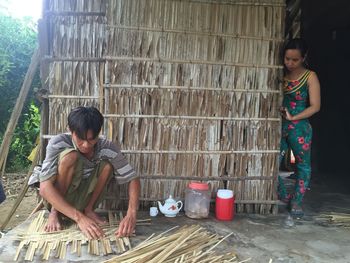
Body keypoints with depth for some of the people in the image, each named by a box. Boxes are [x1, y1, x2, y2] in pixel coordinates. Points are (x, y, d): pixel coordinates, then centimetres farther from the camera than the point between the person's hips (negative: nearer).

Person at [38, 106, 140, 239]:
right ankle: (55, 211, -13)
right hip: (57, 197, -3)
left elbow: (133, 179, -19)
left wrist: (131, 214, -37)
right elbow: (44, 188, -34)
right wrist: (79, 218, -44)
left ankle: (88, 209, -4)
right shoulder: (58, 143, -28)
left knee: (107, 164, -22)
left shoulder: (107, 148, -21)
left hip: (83, 198, 3)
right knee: (70, 156, -31)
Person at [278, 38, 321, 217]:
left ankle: (296, 201, 23)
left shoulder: (310, 76, -4)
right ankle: (283, 197, 21)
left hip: (300, 128, -3)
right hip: (279, 126, 3)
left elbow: (315, 106, -8)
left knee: (303, 165, 7)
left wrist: (293, 117, -16)